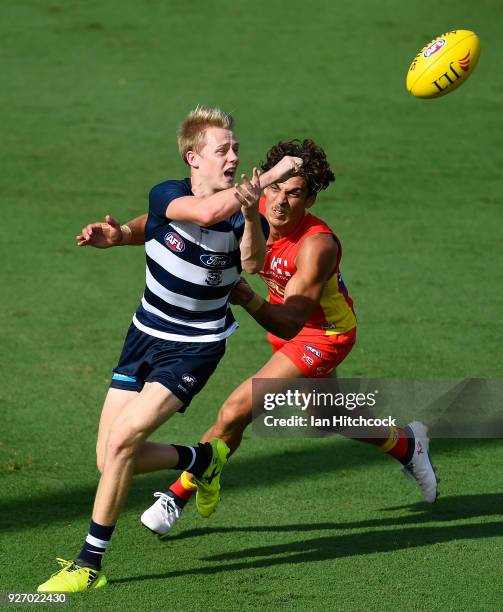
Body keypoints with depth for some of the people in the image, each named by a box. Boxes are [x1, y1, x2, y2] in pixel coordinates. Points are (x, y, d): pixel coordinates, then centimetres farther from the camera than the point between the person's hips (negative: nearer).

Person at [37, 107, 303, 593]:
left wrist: (251, 212, -53)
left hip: (195, 347, -3)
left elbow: (253, 263, -36)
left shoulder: (242, 218, -14)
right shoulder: (166, 195, -13)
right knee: (110, 459, 2)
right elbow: (207, 212, -34)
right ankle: (200, 459, 30)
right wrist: (269, 177, -38)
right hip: (146, 335, 4)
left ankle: (90, 565, -8)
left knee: (122, 442, -19)